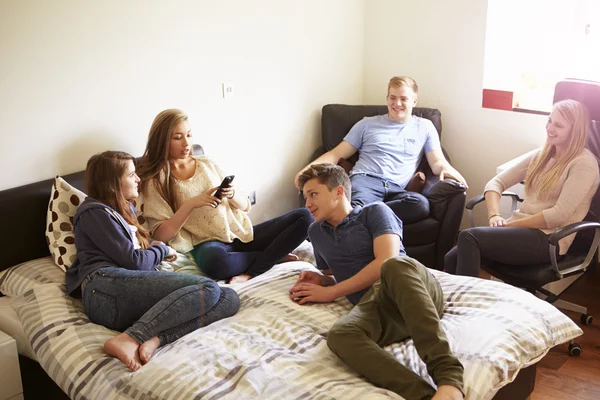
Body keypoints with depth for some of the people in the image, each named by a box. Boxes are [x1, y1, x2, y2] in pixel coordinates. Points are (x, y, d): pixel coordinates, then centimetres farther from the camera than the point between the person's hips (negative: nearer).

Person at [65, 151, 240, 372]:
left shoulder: (125, 210, 33)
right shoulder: (94, 212, 5)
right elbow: (134, 262, -4)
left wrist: (153, 248, 13)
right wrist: (162, 250, 14)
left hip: (130, 298, 8)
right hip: (106, 288, -8)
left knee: (229, 298, -12)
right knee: (206, 288, -27)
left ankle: (154, 338, -31)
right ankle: (128, 339, -36)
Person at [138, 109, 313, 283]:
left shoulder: (206, 164, 13)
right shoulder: (155, 181, 2)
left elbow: (245, 206, 14)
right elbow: (161, 234, -7)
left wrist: (231, 195, -9)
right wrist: (190, 204, -17)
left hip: (242, 233, 5)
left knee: (303, 217, -11)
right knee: (214, 260, -42)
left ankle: (251, 272, -19)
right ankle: (272, 256, -13)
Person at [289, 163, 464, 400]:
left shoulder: (374, 212, 12)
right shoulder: (316, 232, 29)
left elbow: (387, 261, -4)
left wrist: (331, 292, -2)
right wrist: (320, 280, 15)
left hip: (412, 290, -2)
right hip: (372, 305, 3)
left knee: (395, 265, -40)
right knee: (339, 335, -35)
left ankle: (447, 374, -48)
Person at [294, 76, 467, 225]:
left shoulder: (424, 127, 24)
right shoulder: (367, 124, 22)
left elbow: (437, 161, 16)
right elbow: (337, 154, 20)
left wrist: (446, 168, -11)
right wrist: (308, 169, 1)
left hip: (395, 189, 1)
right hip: (365, 180, -1)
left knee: (421, 204, -37)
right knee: (357, 204, -40)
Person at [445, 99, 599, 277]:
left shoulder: (584, 164, -6)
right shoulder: (539, 155, 14)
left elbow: (559, 215, -16)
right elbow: (495, 183, 9)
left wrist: (511, 224, -14)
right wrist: (494, 215, -11)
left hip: (549, 239, -6)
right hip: (520, 228, 7)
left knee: (469, 236, -27)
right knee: (452, 259, -17)